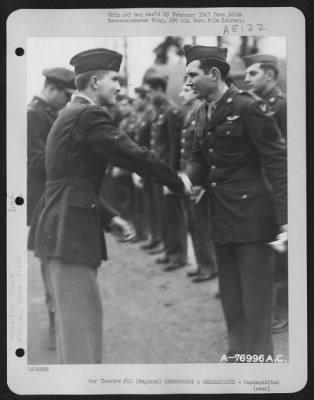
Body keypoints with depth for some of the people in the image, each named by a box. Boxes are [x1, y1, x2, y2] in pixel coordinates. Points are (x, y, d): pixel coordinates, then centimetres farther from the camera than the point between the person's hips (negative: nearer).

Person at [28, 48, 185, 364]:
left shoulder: (74, 114, 18)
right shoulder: (88, 116, -14)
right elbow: (135, 156, -16)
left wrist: (108, 217, 15)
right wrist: (178, 183, -3)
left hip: (66, 228, 10)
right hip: (70, 230, -10)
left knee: (84, 313, 17)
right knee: (79, 318, -5)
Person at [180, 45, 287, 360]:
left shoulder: (248, 108, -13)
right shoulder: (203, 113, 10)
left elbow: (278, 163, -14)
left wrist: (284, 220, -19)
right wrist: (187, 178, -8)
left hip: (252, 216, -8)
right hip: (222, 218, 8)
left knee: (256, 301, 0)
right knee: (231, 301, 16)